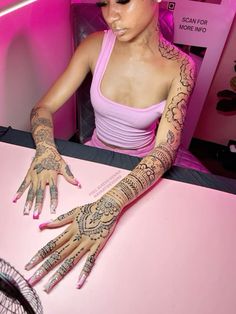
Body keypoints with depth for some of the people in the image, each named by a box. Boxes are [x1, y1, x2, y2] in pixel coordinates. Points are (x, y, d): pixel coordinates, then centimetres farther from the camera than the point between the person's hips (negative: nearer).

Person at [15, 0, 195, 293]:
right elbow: (43, 107, -12)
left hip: (140, 168, -1)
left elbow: (166, 148, -28)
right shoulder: (95, 46, -14)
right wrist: (45, 149, -35)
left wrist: (111, 204, -45)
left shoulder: (179, 67, -19)